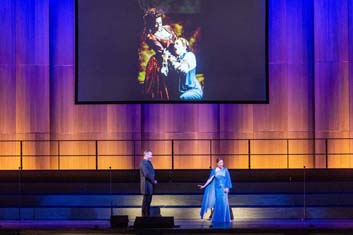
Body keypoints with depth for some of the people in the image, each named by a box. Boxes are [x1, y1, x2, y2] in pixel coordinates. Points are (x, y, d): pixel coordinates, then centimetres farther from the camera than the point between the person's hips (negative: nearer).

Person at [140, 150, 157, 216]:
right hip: (147, 185, -10)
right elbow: (146, 174, -24)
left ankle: (147, 215, 18)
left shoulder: (148, 162, 15)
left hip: (150, 185, 10)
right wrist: (153, 181, -15)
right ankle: (145, 215, -1)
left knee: (148, 201, 13)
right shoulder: (144, 163, -17)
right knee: (146, 201, -5)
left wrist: (154, 180, 7)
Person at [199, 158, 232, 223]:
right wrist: (204, 186, -3)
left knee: (224, 203, -5)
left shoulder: (225, 170, 0)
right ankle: (218, 218, 8)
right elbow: (210, 179, 2)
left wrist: (227, 188, -12)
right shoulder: (214, 171, 1)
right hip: (217, 188, 1)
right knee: (218, 203, 0)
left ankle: (225, 218, 3)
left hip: (224, 188, -1)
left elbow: (228, 180, -2)